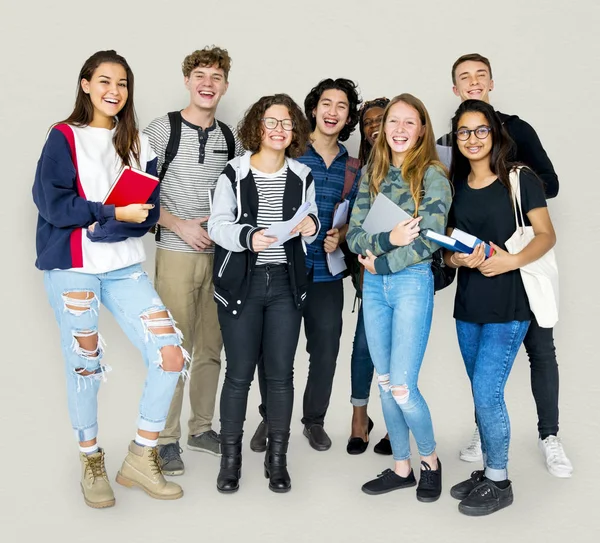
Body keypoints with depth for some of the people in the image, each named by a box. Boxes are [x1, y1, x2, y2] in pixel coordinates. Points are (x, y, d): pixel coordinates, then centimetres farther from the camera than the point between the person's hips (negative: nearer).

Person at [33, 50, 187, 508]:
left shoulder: (137, 143, 13)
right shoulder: (64, 137, 3)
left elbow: (149, 210, 3)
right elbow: (53, 203, -9)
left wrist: (97, 226, -13)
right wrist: (115, 213, -14)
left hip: (125, 267, 3)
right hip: (73, 267, -3)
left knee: (171, 356, -7)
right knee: (85, 367, 4)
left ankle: (142, 457, 10)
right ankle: (92, 463, 26)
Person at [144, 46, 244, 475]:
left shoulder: (230, 137, 10)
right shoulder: (163, 130, -3)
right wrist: (179, 225, -14)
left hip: (221, 254, 5)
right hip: (176, 253, -4)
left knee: (211, 347, 11)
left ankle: (201, 428, 25)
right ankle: (166, 440, 10)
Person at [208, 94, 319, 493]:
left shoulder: (302, 177, 8)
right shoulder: (234, 174, -2)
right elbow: (218, 225, -7)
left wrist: (311, 225, -7)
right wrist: (248, 236, -26)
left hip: (286, 284, 3)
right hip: (241, 284, -2)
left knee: (281, 373, 5)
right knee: (239, 373, 2)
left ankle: (277, 459, 19)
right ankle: (231, 457, 18)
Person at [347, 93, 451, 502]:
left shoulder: (433, 174, -4)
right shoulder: (373, 174, 10)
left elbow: (430, 240, -13)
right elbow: (354, 234, 3)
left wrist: (381, 263, -9)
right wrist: (388, 240, -16)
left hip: (412, 282, -5)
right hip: (374, 285, 5)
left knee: (402, 386, -5)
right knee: (385, 384, 10)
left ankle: (430, 460, 21)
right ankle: (401, 467, 25)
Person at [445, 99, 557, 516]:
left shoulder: (520, 179, -4)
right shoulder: (455, 187, 11)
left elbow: (547, 236, -6)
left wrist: (512, 260, -23)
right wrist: (457, 259, -8)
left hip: (508, 303, -5)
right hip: (468, 304, 5)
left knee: (486, 392, -6)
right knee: (484, 394, 13)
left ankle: (499, 482, 12)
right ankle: (488, 470, 28)